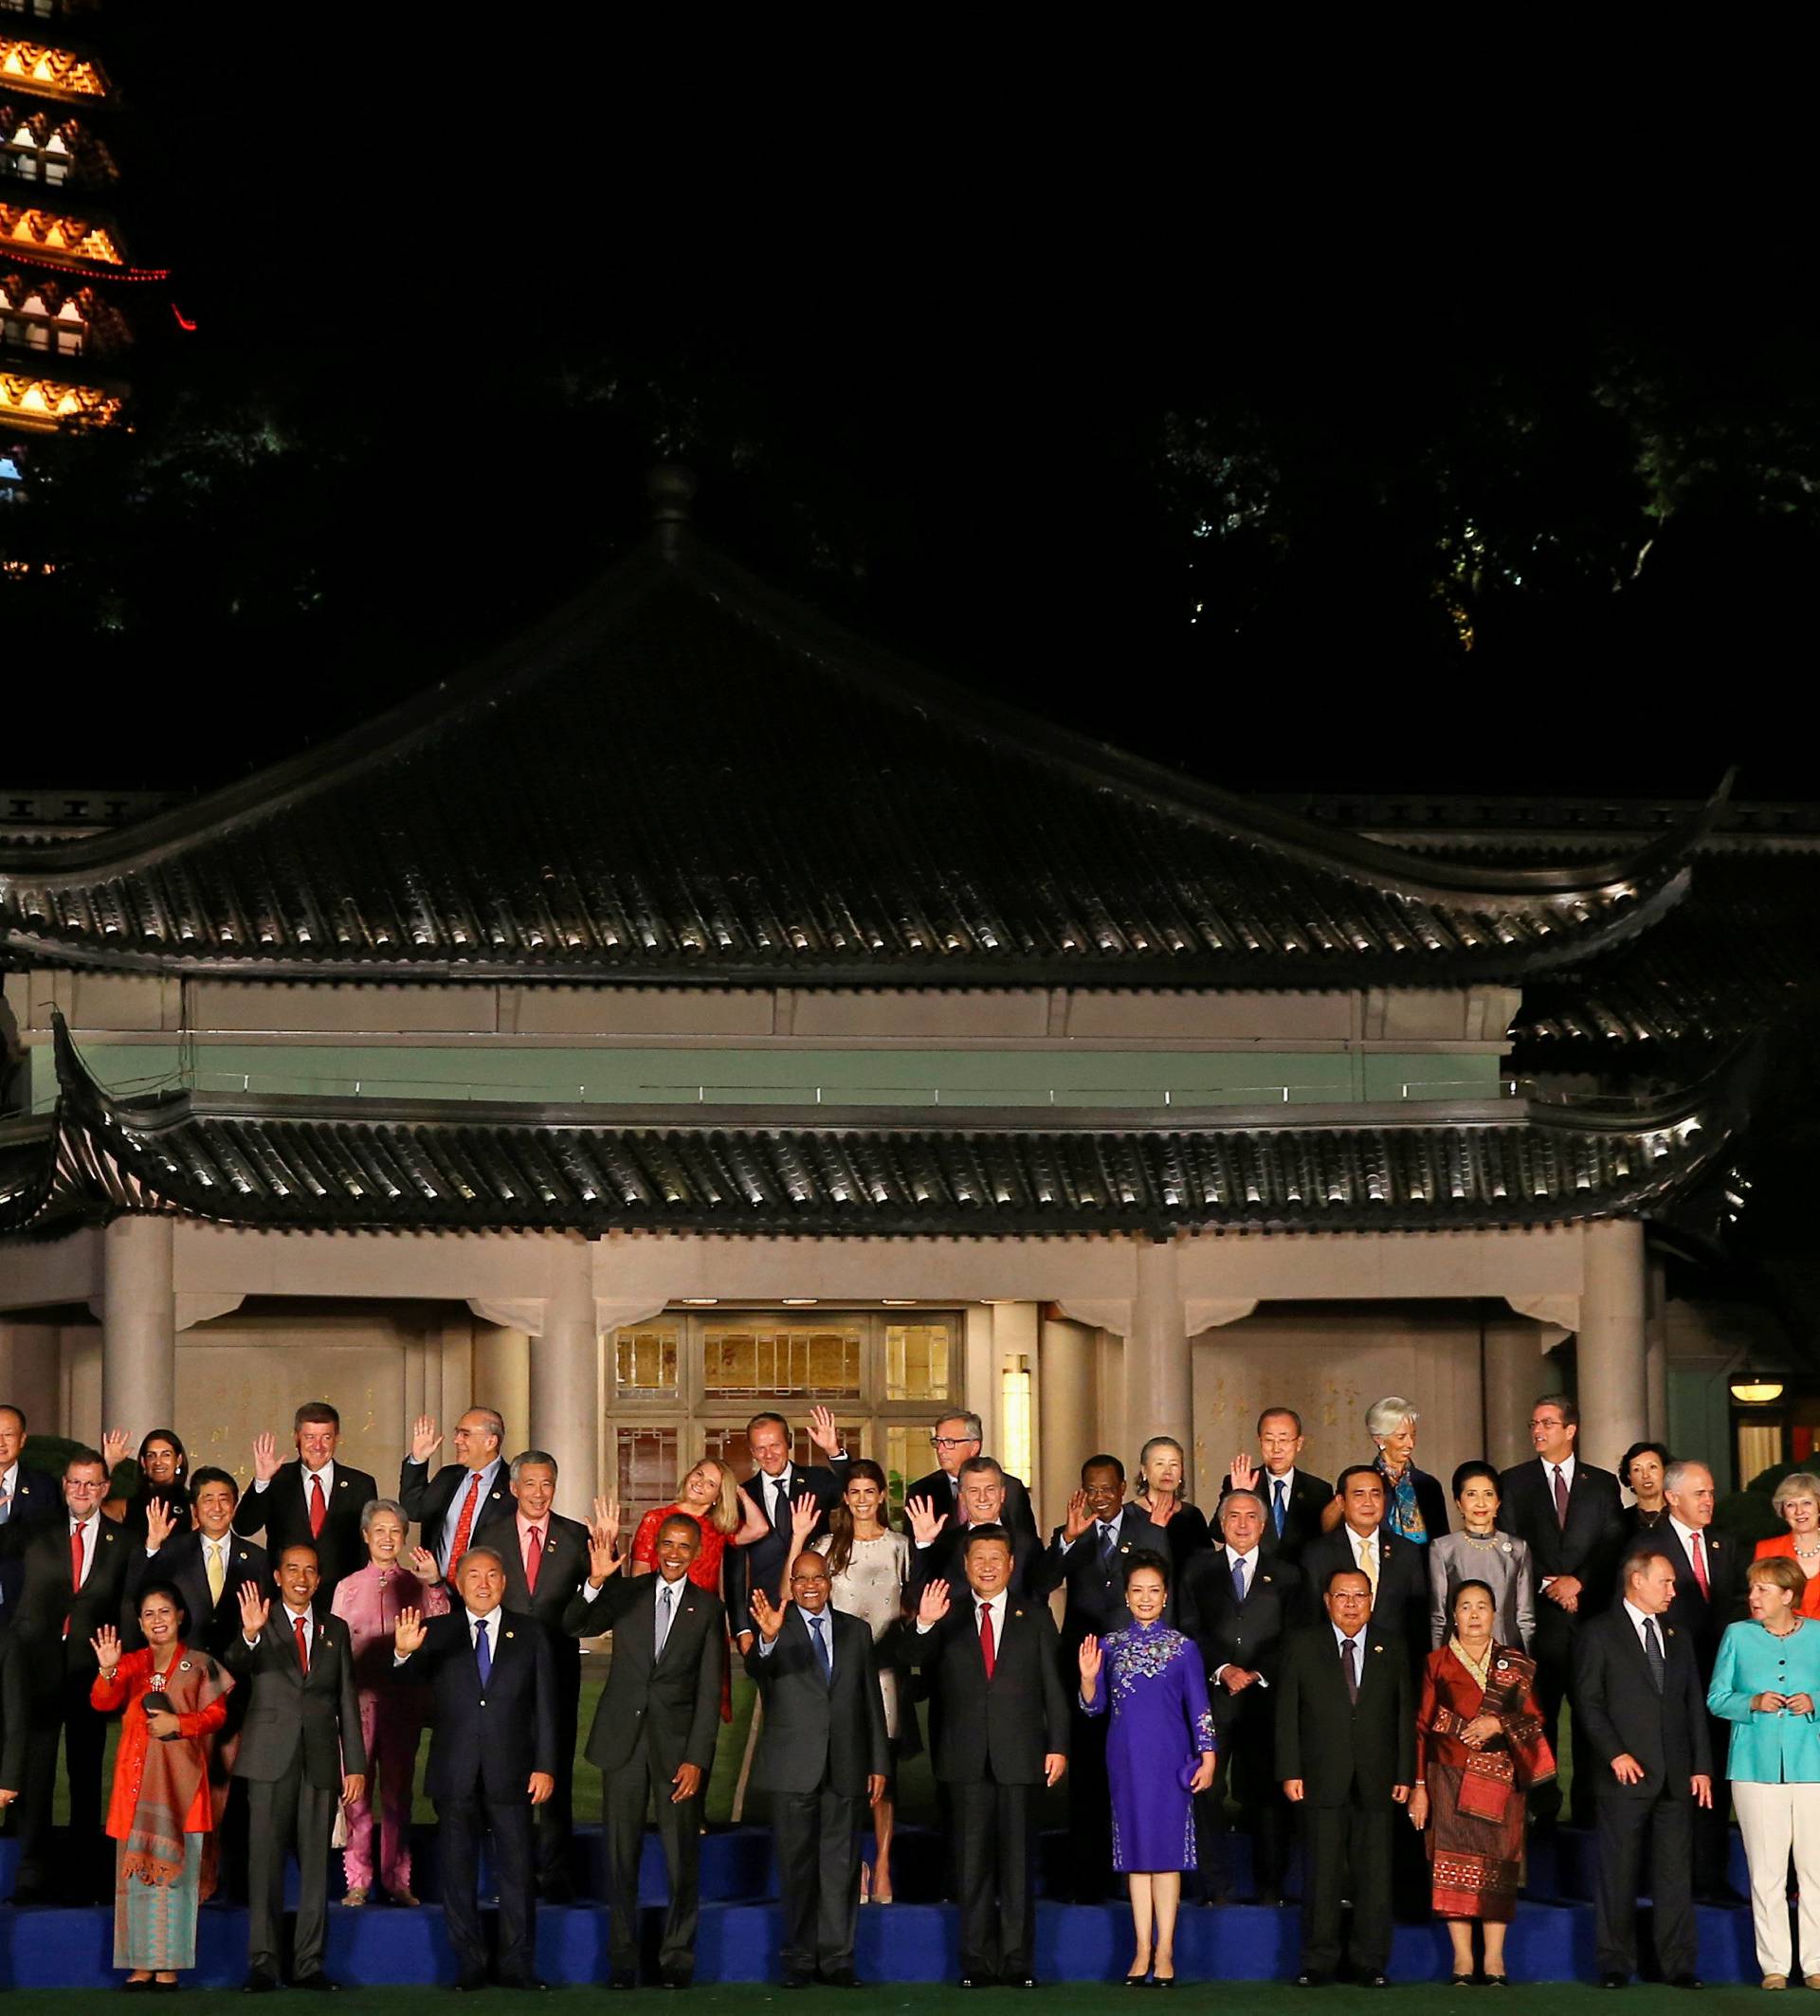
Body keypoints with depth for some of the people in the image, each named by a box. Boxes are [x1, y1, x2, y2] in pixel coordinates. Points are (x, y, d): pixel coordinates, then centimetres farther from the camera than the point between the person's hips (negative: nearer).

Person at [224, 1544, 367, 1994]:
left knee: (316, 1863, 3)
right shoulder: (260, 1624, 4)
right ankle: (263, 1963, -3)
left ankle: (309, 1964, 8)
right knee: (265, 1861, -4)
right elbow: (235, 1667, -15)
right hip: (271, 1759, -3)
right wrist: (249, 1635, -37)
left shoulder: (335, 1631, 15)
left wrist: (355, 1765, 8)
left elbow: (348, 1700, 14)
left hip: (320, 1760, 3)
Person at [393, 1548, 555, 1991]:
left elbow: (544, 1708, 7)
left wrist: (545, 1766, -1)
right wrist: (403, 1654, -35)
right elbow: (406, 1679, -11)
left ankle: (517, 1966, 6)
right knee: (457, 1872, 3)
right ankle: (469, 1966, 9)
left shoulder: (529, 1637, 8)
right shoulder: (436, 1634, 5)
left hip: (510, 1772, 0)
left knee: (517, 1872, 1)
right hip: (455, 1773, 0)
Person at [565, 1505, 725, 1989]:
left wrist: (696, 1759, -8)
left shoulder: (707, 1608, 3)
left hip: (678, 1740, -1)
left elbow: (709, 1691, 0)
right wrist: (596, 1581, -27)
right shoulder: (625, 1593, 5)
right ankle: (622, 1959, 11)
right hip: (624, 1737, 1)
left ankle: (677, 1958, 11)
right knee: (621, 1853, 4)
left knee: (683, 1855, 1)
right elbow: (574, 1626, -10)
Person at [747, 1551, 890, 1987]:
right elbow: (756, 1669, -20)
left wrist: (879, 1764, 7)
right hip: (793, 1767, -2)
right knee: (796, 1865, 2)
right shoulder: (776, 1628, 1)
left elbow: (872, 1700, 12)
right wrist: (767, 1639, -43)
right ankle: (799, 1959, 8)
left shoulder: (856, 1631, 12)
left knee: (841, 1864, 3)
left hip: (845, 1767, 2)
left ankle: (837, 1958, 6)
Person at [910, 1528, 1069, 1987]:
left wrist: (1058, 1746, 0)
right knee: (973, 1860, 1)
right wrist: (924, 1626, -22)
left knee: (1018, 1858, 1)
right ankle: (978, 1961, 5)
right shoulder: (948, 1621, 9)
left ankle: (1018, 1960, 4)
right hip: (967, 1757, 0)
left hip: (1019, 1755, 0)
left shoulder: (1035, 1618, 10)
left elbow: (1053, 1686, 8)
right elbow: (918, 1662, -4)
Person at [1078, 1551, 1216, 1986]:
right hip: (1126, 1758, 2)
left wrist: (1207, 1759, -5)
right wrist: (1088, 1677, -11)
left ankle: (1164, 1950, -1)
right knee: (1136, 1848, 4)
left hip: (1169, 1757, -2)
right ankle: (1142, 1947, 8)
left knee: (1167, 1845, -3)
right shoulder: (1110, 1645, 7)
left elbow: (1199, 1707, 2)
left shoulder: (1182, 1647, 2)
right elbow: (1095, 1706, 8)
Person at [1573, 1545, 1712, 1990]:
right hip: (1626, 1772, -4)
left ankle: (1678, 1965, 5)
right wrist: (1614, 1754, -14)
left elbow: (1695, 1706, 16)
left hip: (1676, 1778, 5)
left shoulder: (1677, 1639, 18)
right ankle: (1616, 1965, 5)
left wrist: (1701, 1766, 7)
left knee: (1675, 1874, 3)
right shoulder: (1599, 1633, 1)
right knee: (1619, 1875, -1)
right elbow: (1588, 1702, -4)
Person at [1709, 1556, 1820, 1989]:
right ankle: (1774, 1965, 7)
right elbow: (1716, 1698, 6)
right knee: (1766, 1871, 0)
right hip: (1756, 1767, 0)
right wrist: (1754, 1703, -12)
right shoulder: (1738, 1635, 6)